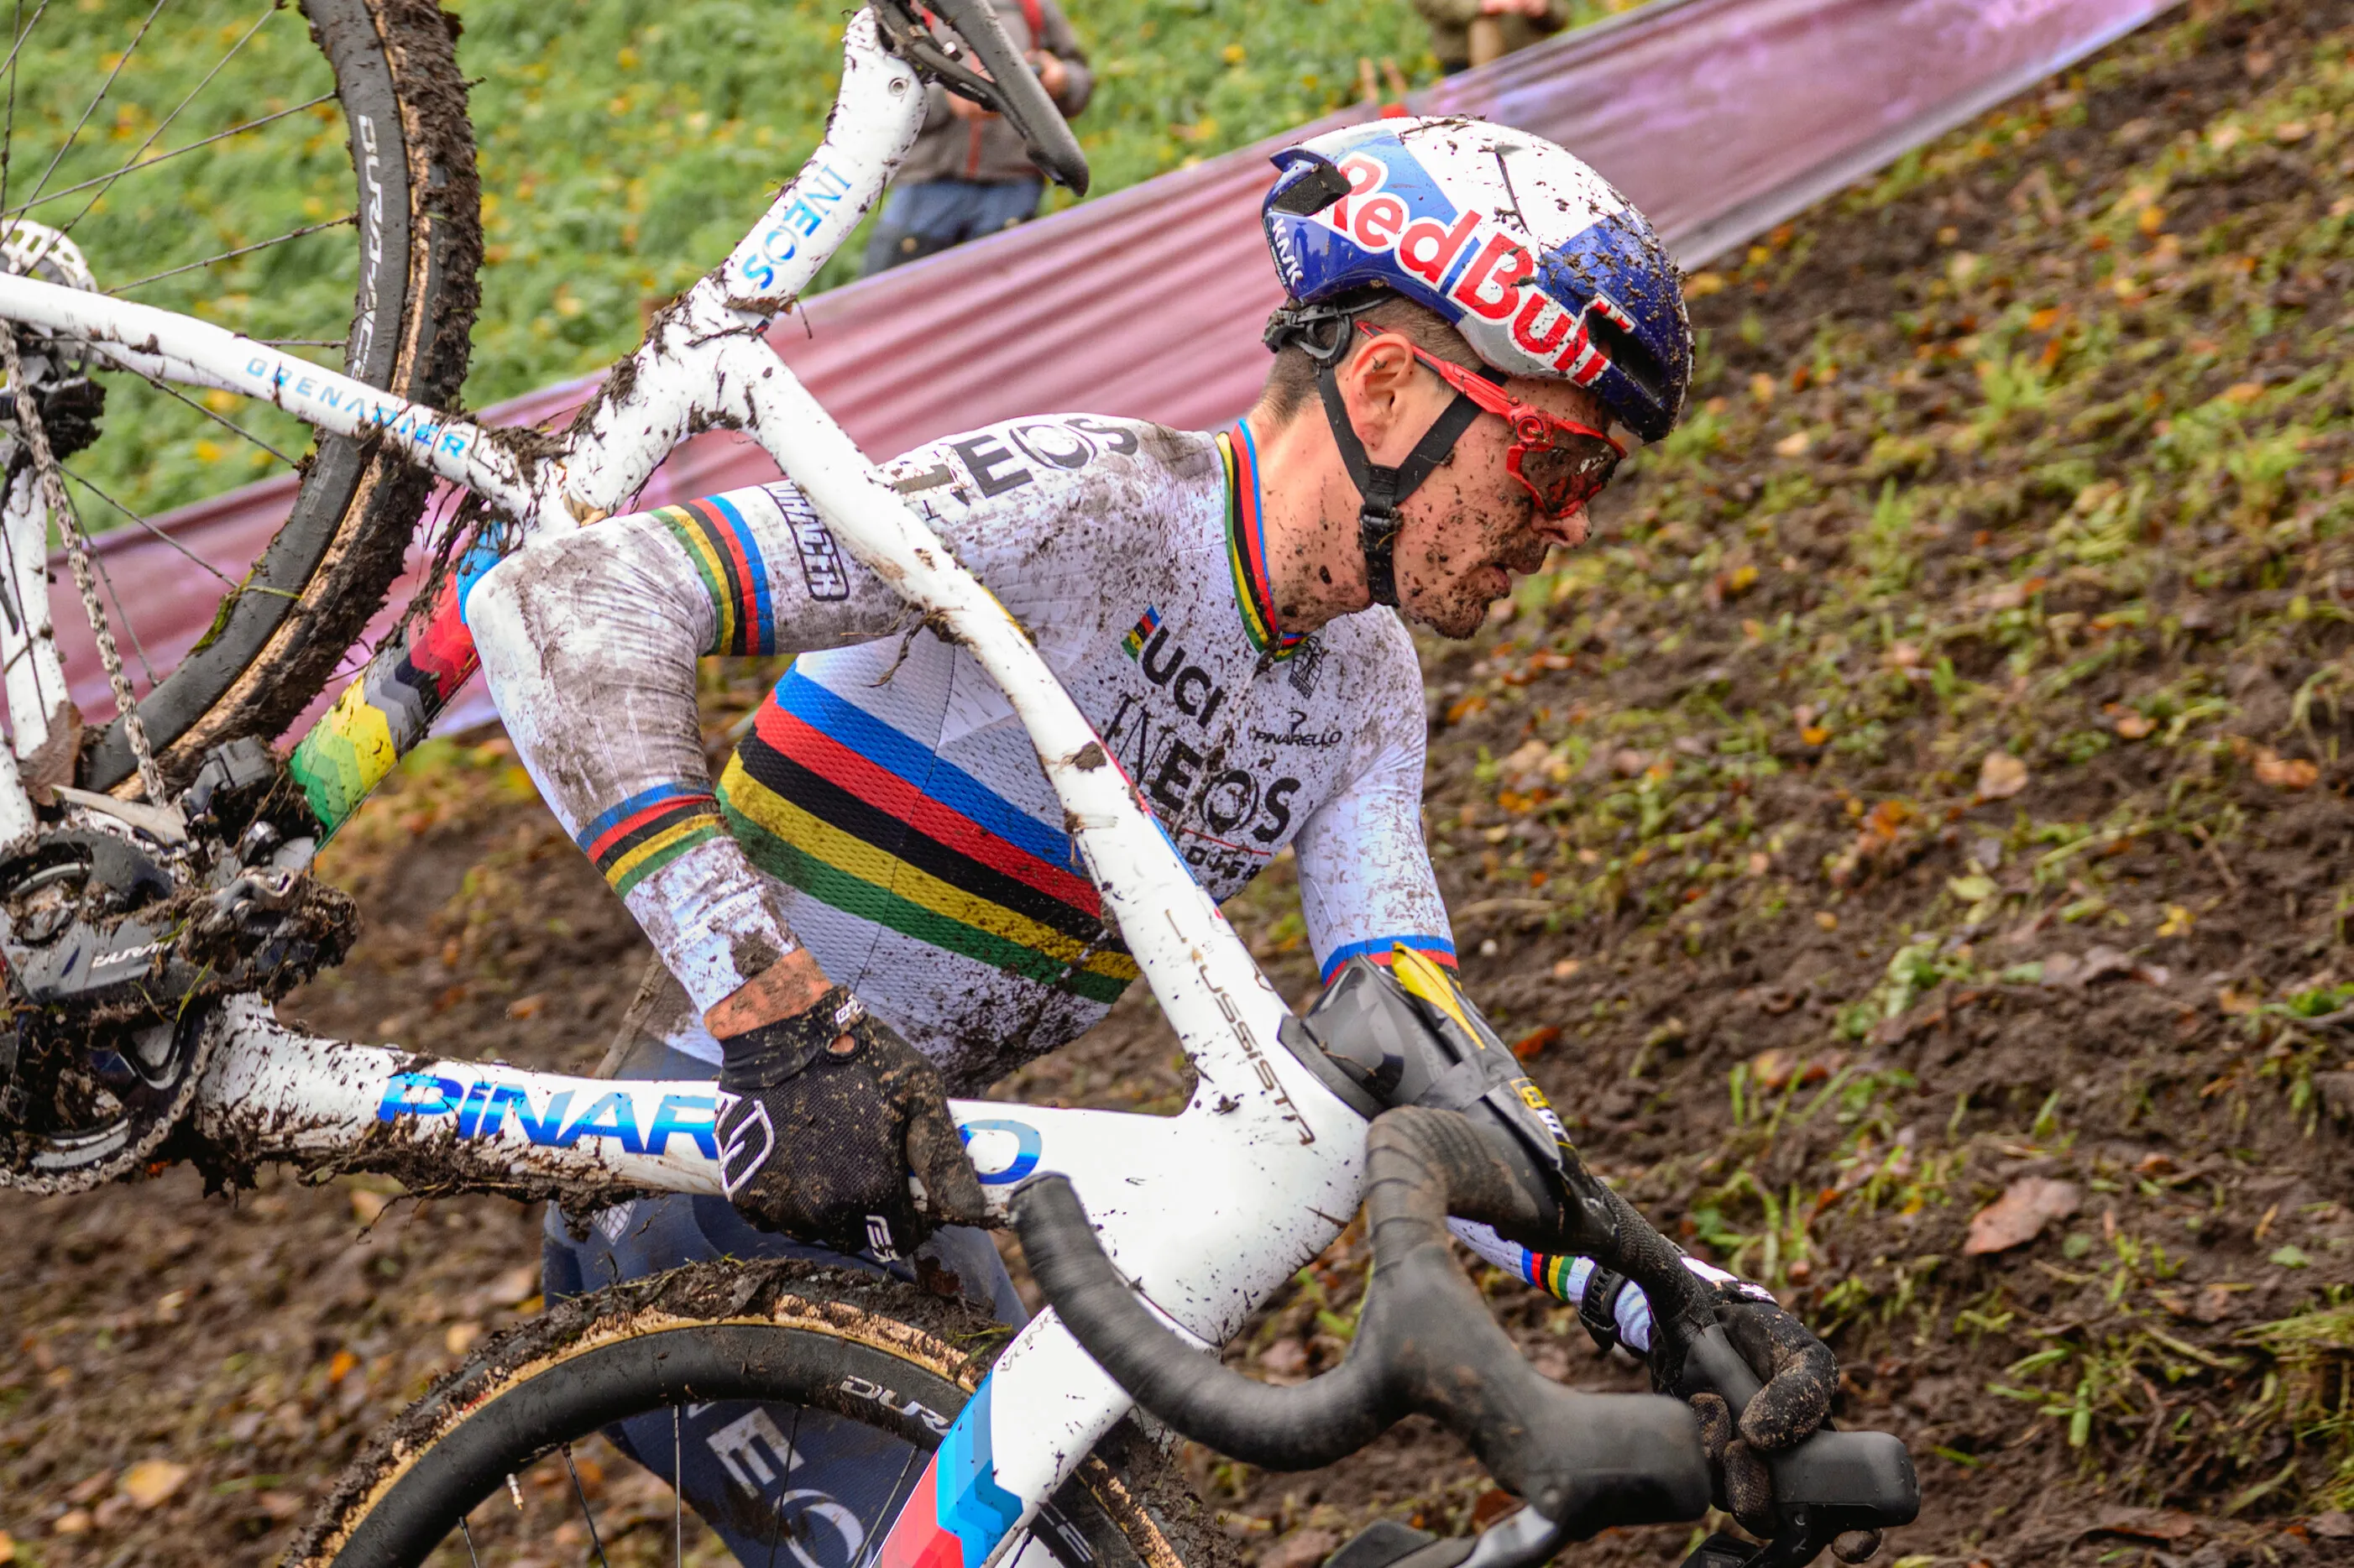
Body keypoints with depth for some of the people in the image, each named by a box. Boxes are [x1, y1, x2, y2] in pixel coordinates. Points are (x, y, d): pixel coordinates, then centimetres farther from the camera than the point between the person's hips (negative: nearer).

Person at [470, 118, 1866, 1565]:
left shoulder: (1365, 691, 2)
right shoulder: (1080, 502, -24)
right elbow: (562, 602, -32)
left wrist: (1662, 1297, -22)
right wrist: (777, 1013, -40)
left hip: (900, 1211, 8)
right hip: (714, 1189, -8)